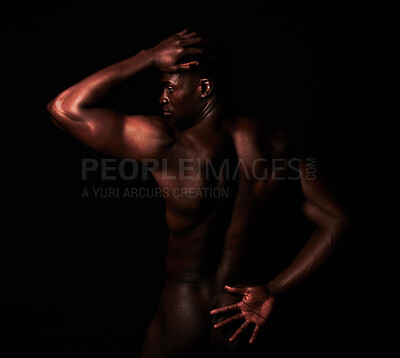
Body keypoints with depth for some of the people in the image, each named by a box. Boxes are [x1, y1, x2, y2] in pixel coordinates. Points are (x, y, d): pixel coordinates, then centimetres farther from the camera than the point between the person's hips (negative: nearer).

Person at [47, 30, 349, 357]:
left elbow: (64, 108, -15)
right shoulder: (278, 145, -8)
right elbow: (336, 222, -6)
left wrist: (149, 57, -14)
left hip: (182, 328, -3)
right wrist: (272, 291, -7)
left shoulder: (168, 148, -22)